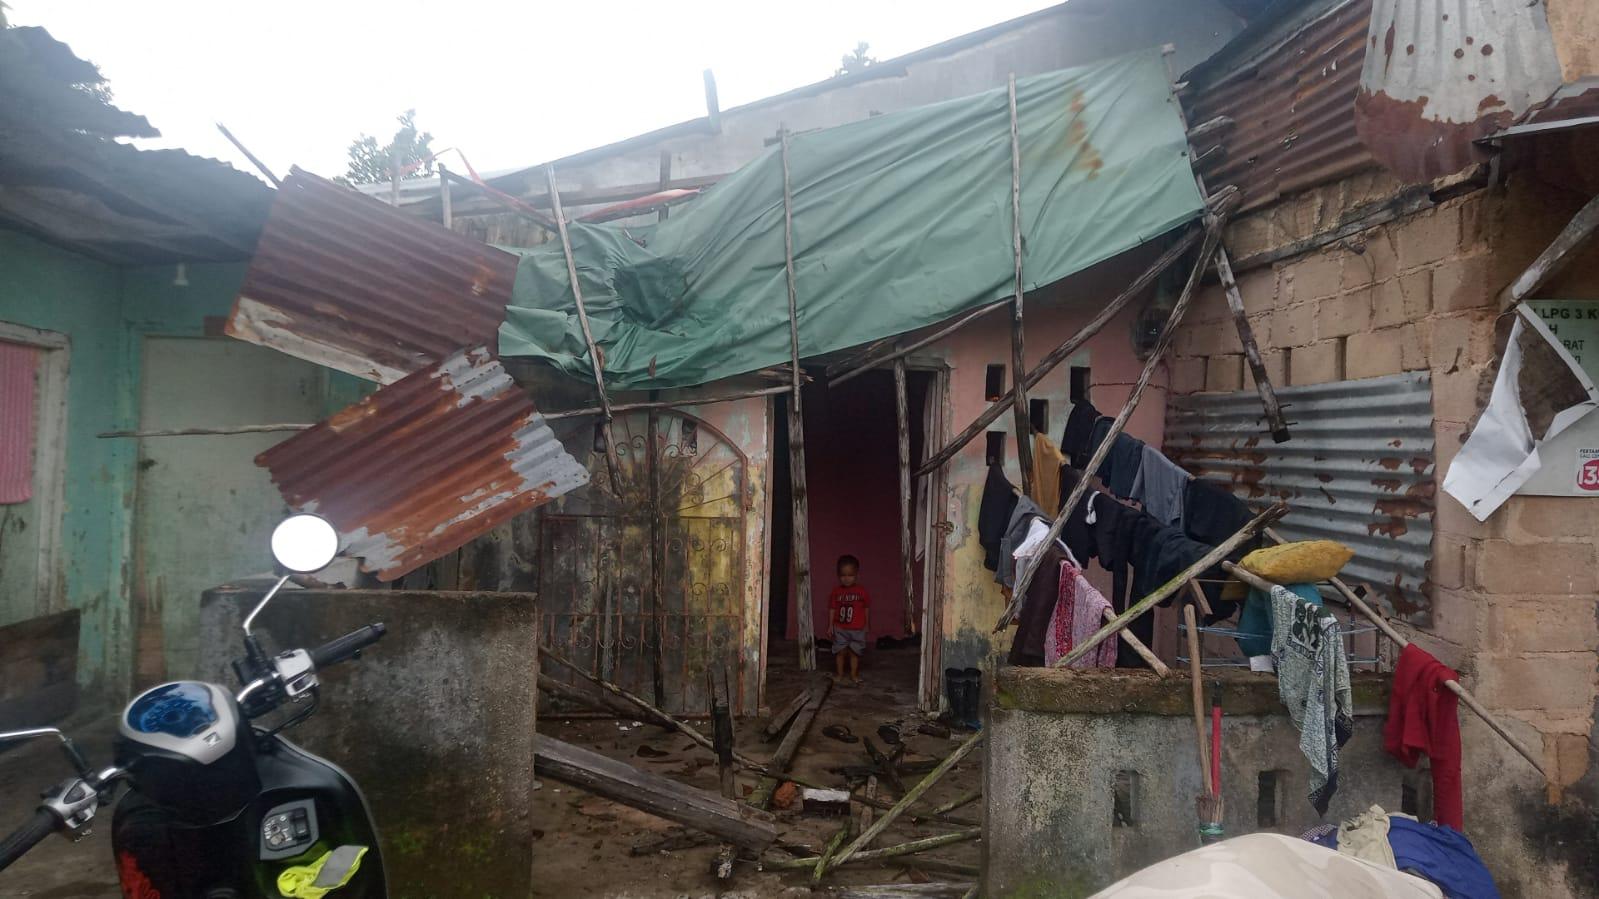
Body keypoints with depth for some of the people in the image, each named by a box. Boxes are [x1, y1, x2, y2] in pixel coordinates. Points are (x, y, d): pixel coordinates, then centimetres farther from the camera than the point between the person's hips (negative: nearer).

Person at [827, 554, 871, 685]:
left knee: (854, 652, 7)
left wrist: (867, 625, 5)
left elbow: (867, 609, 3)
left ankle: (854, 675, 19)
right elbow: (832, 609, 2)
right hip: (840, 629, 1)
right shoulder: (836, 592, -3)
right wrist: (830, 626, 0)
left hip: (857, 630, 0)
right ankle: (839, 675, 18)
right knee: (840, 652, 5)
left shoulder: (862, 592, -5)